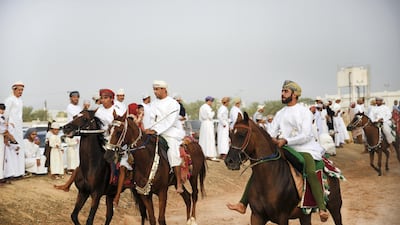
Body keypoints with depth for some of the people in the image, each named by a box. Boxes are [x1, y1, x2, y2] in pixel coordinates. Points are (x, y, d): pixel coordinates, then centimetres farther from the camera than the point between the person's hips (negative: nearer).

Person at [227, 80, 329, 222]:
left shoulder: (304, 111, -1)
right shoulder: (280, 113, 16)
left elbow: (305, 136, -13)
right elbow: (272, 134, 12)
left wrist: (285, 141, -24)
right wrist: (271, 140, -12)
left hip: (304, 148, -5)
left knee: (311, 172, -34)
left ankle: (322, 210, -35)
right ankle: (243, 204, -3)